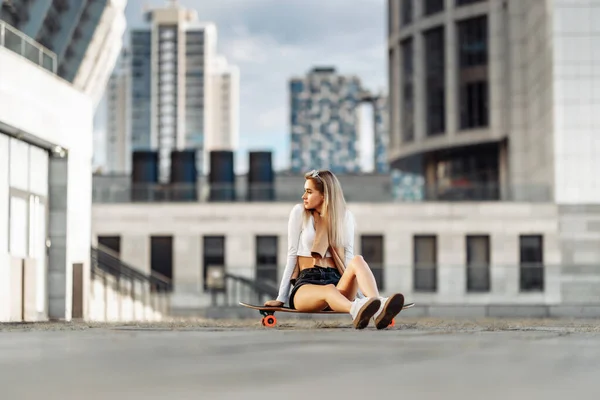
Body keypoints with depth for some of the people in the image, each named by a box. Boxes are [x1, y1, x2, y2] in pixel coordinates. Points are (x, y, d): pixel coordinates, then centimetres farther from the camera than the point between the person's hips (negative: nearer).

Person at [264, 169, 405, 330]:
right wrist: (281, 298, 1)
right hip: (306, 283, -3)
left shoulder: (345, 216, 13)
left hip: (337, 281, 3)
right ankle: (356, 312, -75)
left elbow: (348, 256, 7)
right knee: (329, 290, -39)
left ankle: (379, 310, -58)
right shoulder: (299, 212, 7)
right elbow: (292, 255, 4)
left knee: (357, 260, -30)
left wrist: (354, 290, -9)